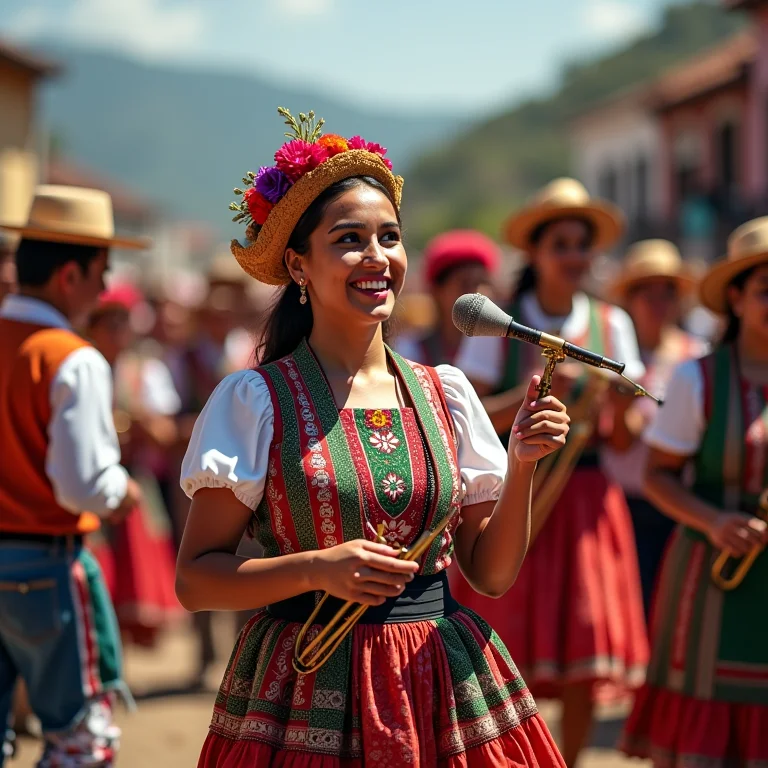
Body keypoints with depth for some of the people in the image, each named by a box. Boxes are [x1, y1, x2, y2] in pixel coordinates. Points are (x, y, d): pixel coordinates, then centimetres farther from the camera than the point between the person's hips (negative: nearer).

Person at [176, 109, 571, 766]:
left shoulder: (446, 392, 6)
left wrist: (522, 465, -7)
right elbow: (195, 577, -7)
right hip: (308, 701, -3)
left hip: (445, 685, 4)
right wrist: (318, 569, -19)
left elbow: (491, 575, 7)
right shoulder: (256, 399, -6)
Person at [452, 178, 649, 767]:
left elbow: (625, 436, 7)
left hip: (586, 499, 2)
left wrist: (620, 404, -14)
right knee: (509, 651, -5)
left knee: (588, 650, 0)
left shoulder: (612, 325, 7)